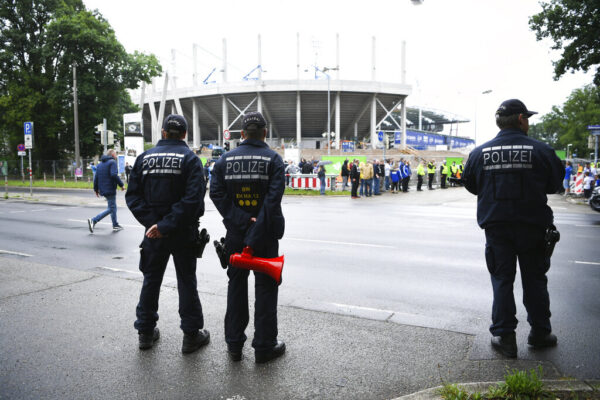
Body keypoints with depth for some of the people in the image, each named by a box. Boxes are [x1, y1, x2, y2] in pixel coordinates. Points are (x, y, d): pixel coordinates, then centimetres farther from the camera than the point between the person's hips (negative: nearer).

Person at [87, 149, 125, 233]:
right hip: (110, 190, -9)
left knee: (113, 207, 16)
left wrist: (96, 189, 20)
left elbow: (96, 177, 15)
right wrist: (121, 184, -14)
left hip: (103, 190, 9)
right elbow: (114, 175, -21)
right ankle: (93, 220, -12)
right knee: (111, 209, -4)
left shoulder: (100, 164, 17)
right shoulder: (112, 162, -8)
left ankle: (115, 225, 19)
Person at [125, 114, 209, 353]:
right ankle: (191, 335, 15)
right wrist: (167, 225, -18)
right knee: (186, 282, 8)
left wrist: (152, 222, -10)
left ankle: (146, 332, 27)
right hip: (183, 234, -3)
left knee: (151, 280, 16)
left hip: (153, 232, 3)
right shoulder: (190, 158, -8)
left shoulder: (144, 158, 3)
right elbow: (193, 198, -20)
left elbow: (132, 196, -2)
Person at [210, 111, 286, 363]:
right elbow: (274, 197, -18)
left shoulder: (226, 159, 2)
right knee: (265, 287, 8)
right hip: (266, 234, -3)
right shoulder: (273, 159, -7)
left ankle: (234, 345, 24)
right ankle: (264, 347, 16)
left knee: (236, 285, 15)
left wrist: (241, 222, -12)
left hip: (235, 233, 3)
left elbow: (216, 193, -8)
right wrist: (257, 233, -17)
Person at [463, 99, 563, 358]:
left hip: (496, 226, 1)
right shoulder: (541, 150, -7)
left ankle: (504, 337, 12)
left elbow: (470, 185, 6)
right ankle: (540, 333, 28)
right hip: (532, 226, -1)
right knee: (534, 279, 15)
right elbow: (555, 185, 1)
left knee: (502, 279, 9)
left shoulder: (480, 152, -3)